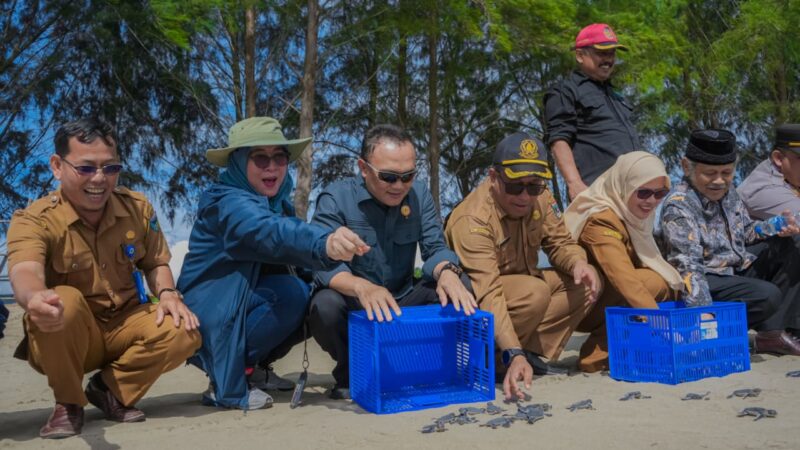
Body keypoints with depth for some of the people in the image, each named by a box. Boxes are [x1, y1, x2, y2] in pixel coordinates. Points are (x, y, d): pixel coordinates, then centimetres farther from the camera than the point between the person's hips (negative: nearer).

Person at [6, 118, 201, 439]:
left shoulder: (138, 208, -3)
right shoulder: (33, 220, -16)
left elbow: (155, 263, 10)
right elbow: (25, 273, -37)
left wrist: (167, 293, -14)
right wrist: (34, 300, -62)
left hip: (124, 326, 3)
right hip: (63, 339, -2)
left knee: (184, 332, -24)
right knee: (64, 301, -36)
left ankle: (110, 389, 3)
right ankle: (68, 402, -9)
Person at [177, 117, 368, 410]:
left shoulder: (278, 202, 7)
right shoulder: (227, 202, -22)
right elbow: (269, 231, -43)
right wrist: (324, 243, -61)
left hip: (240, 312, 8)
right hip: (208, 319, -8)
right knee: (290, 293, -27)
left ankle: (253, 365, 10)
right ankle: (226, 385, -12)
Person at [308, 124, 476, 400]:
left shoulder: (419, 195, 0)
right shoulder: (336, 198, -13)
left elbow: (435, 247, -6)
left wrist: (447, 271, -32)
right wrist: (362, 287, -46)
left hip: (403, 302, 3)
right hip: (354, 305, -3)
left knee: (459, 288, -20)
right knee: (325, 305, -35)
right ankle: (350, 375, -3)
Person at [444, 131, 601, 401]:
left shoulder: (539, 198, -8)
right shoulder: (472, 220, -31)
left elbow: (559, 242, 2)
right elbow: (487, 294, -39)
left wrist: (578, 263, -23)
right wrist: (513, 356, -48)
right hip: (469, 305, -8)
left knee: (587, 282, -8)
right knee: (534, 292, -34)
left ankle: (530, 351, -9)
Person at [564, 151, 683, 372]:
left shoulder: (632, 215, 4)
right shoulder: (601, 220, -23)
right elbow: (624, 278, -36)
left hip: (604, 300, 9)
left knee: (670, 287, -5)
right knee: (654, 283, -25)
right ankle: (598, 354, -16)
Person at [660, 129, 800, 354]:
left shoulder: (727, 192, 7)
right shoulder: (678, 206, -21)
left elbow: (745, 231, 22)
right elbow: (687, 264, -28)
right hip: (710, 280, -10)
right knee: (766, 295, -28)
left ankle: (773, 332, -5)